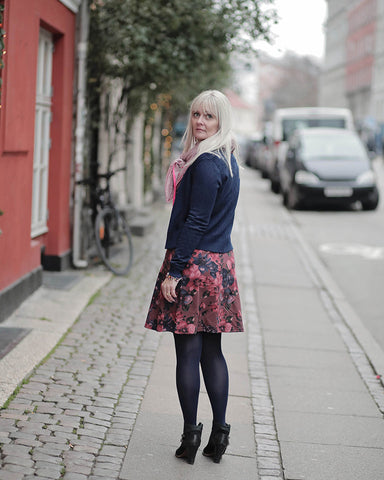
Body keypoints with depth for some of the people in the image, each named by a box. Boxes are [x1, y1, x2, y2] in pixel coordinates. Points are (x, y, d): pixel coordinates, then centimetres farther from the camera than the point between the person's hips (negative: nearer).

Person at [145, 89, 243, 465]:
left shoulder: (206, 164, -15)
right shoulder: (227, 160, 14)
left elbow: (195, 222, -18)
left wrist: (174, 271, -17)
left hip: (193, 263, -9)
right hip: (220, 264, 9)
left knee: (188, 352, -1)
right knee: (212, 352, 13)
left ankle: (191, 435, 5)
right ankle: (219, 432, 17)